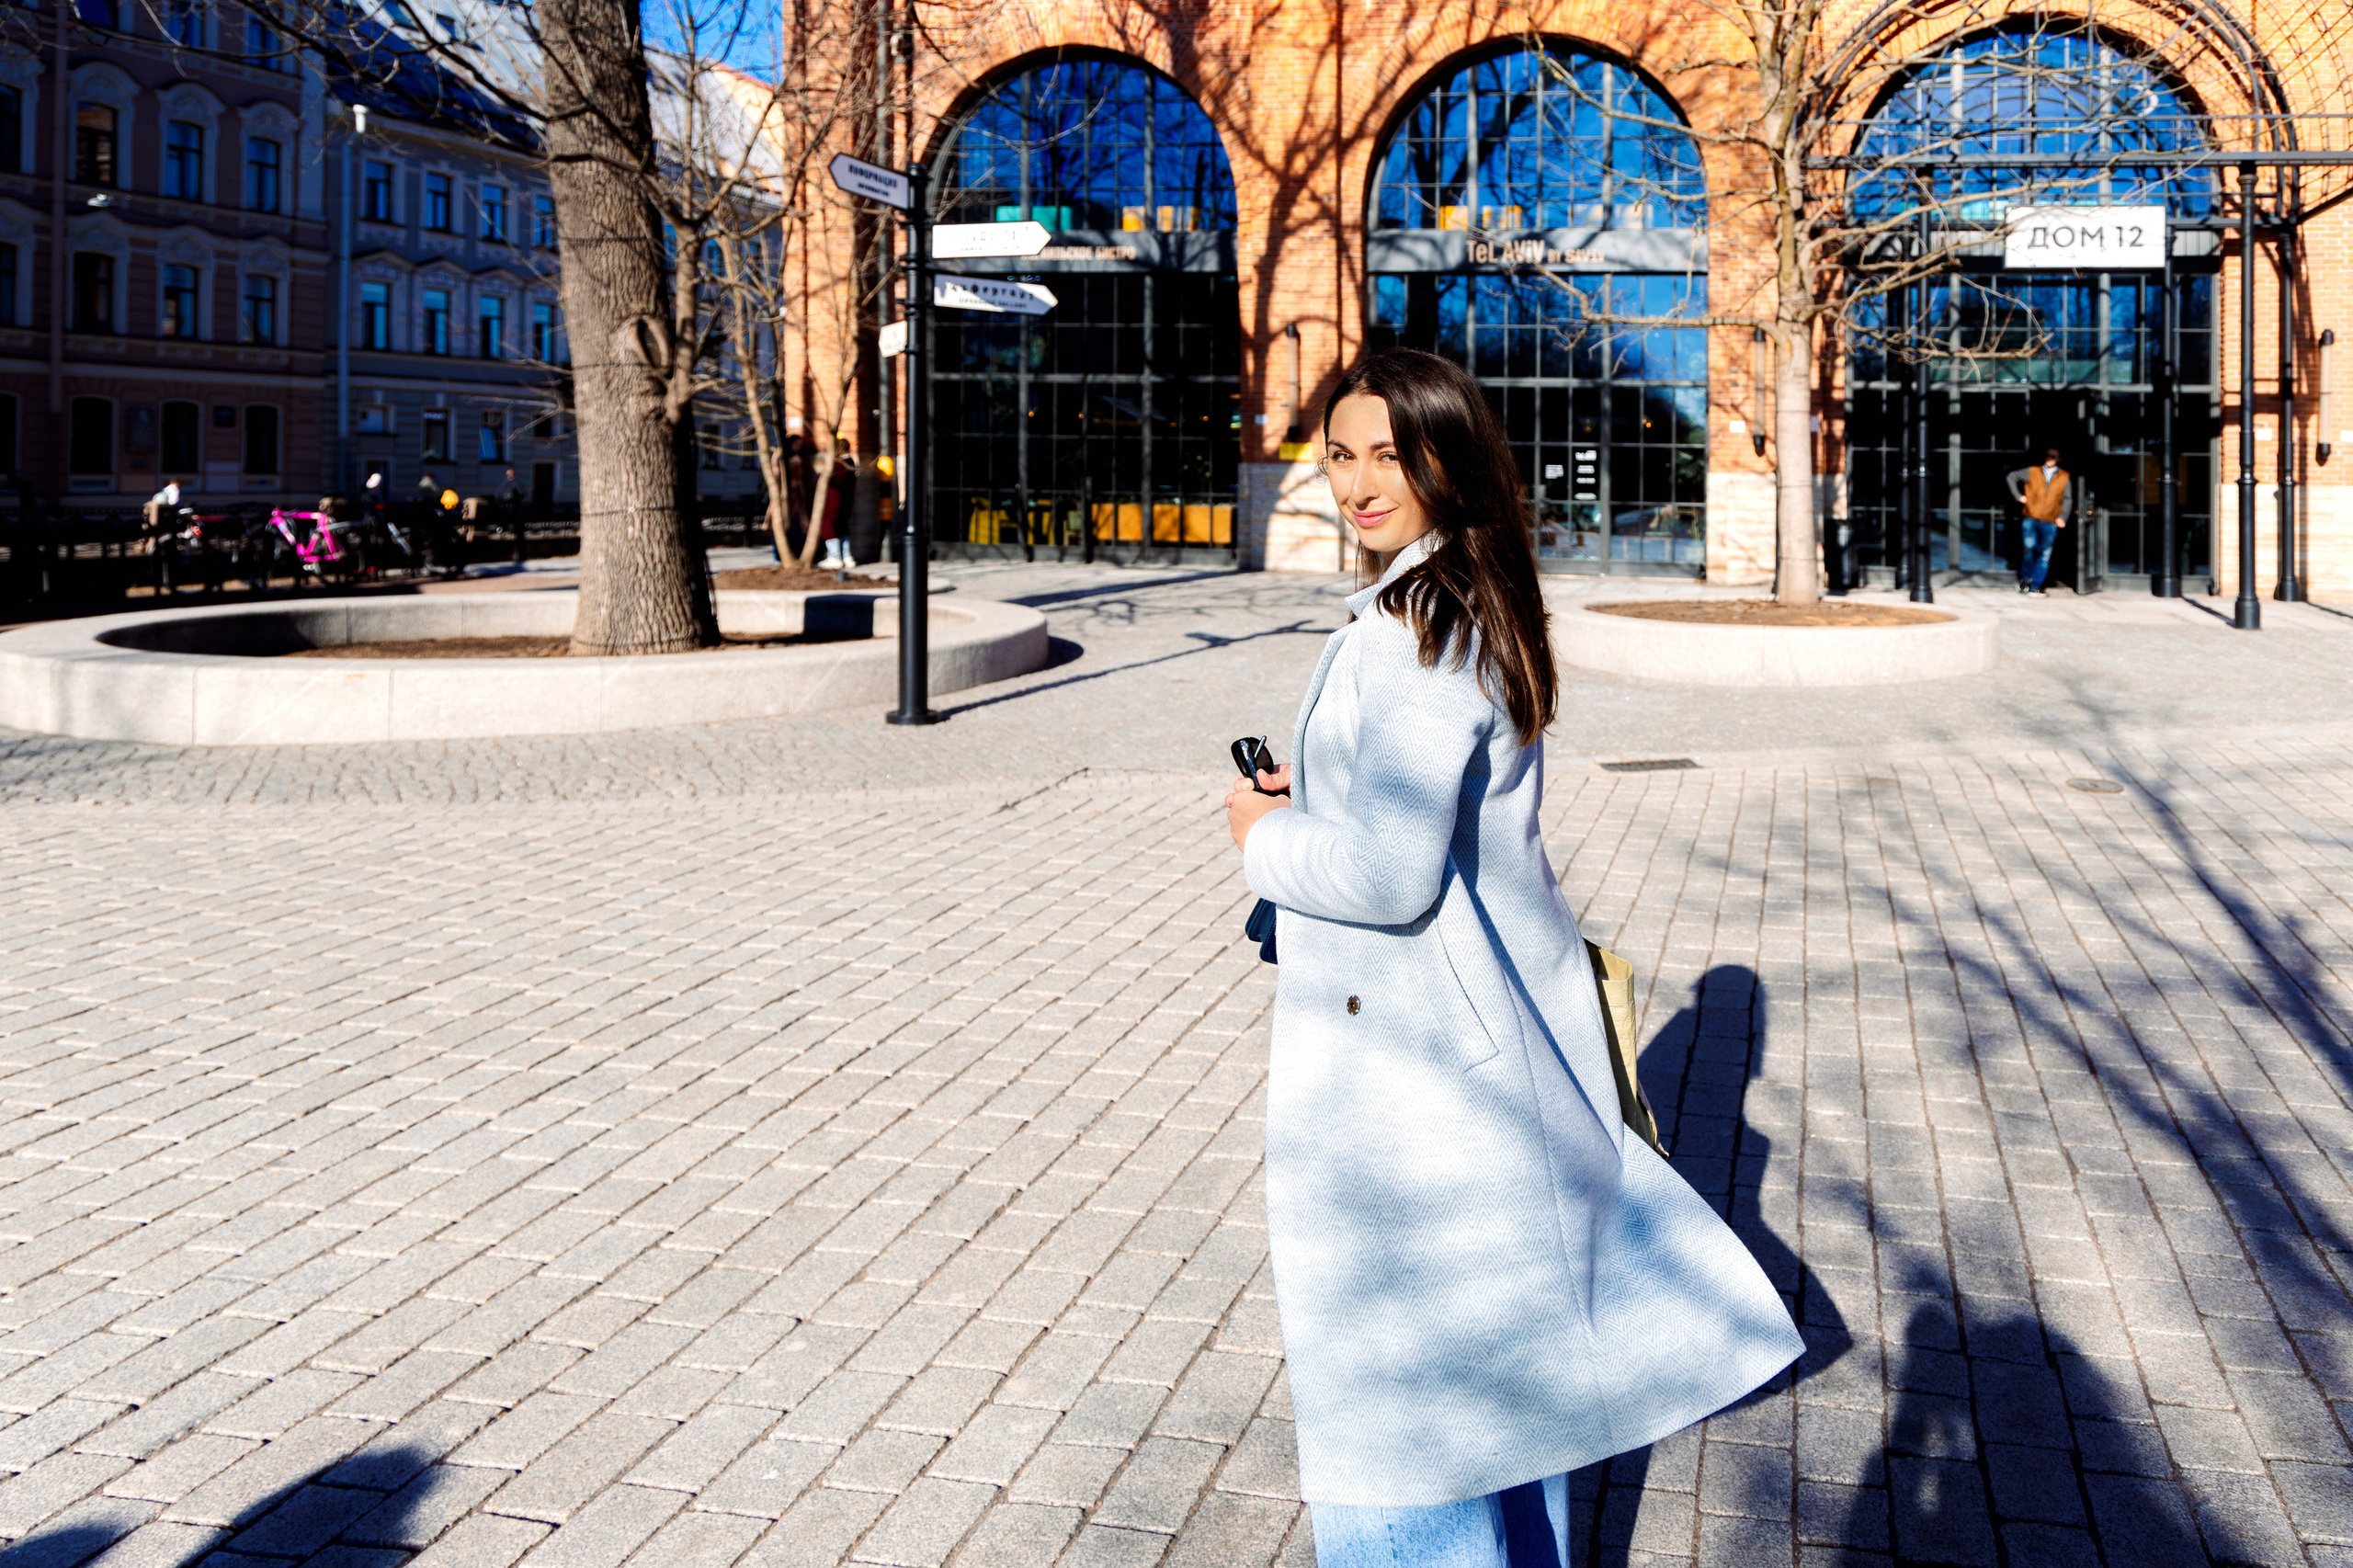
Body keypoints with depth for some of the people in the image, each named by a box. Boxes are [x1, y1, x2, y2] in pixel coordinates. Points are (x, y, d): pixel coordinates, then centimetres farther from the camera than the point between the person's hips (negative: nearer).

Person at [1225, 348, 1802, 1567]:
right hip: (1499, 1027, 10)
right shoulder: (1484, 607, 9)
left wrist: (1268, 841, -10)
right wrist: (1316, 800, 12)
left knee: (1396, 1381, 2)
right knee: (1507, 1337, 24)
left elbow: (1389, 875, -27)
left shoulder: (1414, 629, -21)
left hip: (1404, 1053, -10)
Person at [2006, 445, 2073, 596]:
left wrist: (2062, 517, -1)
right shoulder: (2033, 472, 6)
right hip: (2030, 519, -1)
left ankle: (2035, 587, 7)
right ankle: (2026, 578, 4)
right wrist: (2018, 496, 4)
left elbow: (2067, 499, 12)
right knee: (2028, 547, -19)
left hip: (2050, 523, 1)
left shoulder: (2064, 478, 9)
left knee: (2045, 554, 0)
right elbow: (2012, 476, 13)